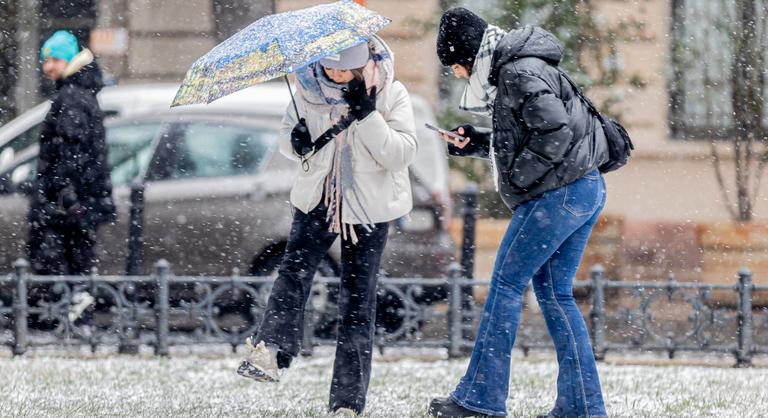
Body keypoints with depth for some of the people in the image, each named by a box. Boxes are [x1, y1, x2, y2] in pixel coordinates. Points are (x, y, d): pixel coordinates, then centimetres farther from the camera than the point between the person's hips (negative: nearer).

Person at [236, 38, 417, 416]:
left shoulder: (391, 95, -9)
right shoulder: (309, 89, -1)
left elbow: (402, 154, -16)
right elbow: (287, 138, 11)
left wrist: (367, 116, -25)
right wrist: (296, 143, -13)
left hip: (368, 206, -3)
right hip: (317, 198, 3)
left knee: (357, 298, -1)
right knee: (294, 271, -19)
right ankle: (271, 351, -28)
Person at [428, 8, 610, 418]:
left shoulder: (520, 73, -14)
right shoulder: (513, 70, 19)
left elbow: (556, 133, -23)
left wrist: (518, 177, -15)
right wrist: (474, 142, 14)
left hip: (558, 192, -10)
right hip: (585, 189, 10)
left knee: (506, 283, -5)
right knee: (554, 293, 12)